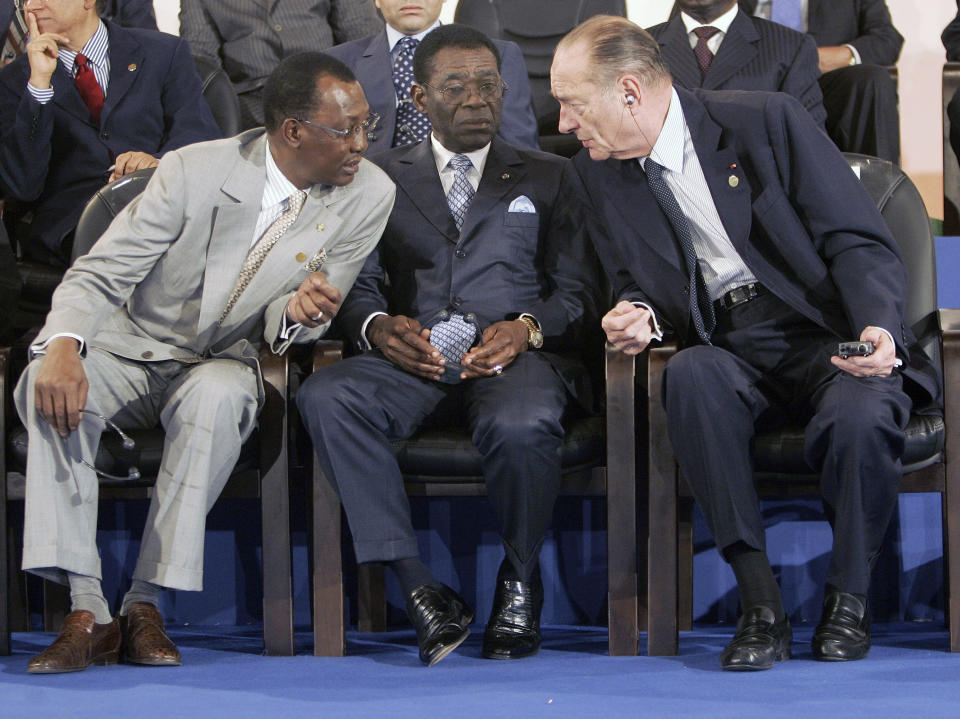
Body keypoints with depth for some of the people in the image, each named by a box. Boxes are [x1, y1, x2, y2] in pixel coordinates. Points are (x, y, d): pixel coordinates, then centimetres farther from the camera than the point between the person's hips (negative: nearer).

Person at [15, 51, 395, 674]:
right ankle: (87, 612, -30)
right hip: (131, 349, 0)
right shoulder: (195, 171, -15)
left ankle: (145, 604, -28)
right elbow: (101, 273, -14)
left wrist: (298, 311, -29)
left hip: (224, 362, 1)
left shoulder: (369, 195, -8)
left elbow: (283, 329, -2)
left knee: (217, 397, -37)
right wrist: (62, 345, -35)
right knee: (50, 385, -32)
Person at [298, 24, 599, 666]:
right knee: (326, 397, -32)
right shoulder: (382, 176, 21)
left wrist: (527, 328, -12)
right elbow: (358, 282, 11)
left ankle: (519, 584, -9)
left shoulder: (547, 176, 20)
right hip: (413, 360, 2)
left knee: (521, 425, -38)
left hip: (517, 355, -1)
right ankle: (421, 590, -28)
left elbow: (576, 290, 10)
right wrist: (378, 326, -13)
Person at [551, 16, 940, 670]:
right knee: (690, 374, -33)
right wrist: (642, 316, -7)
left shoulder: (767, 121, -5)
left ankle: (848, 596, -8)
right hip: (728, 353, 3)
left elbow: (861, 242, -6)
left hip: (826, 333, -3)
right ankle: (760, 602, -30)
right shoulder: (596, 175, 9)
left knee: (859, 417, -35)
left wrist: (877, 328, -24)